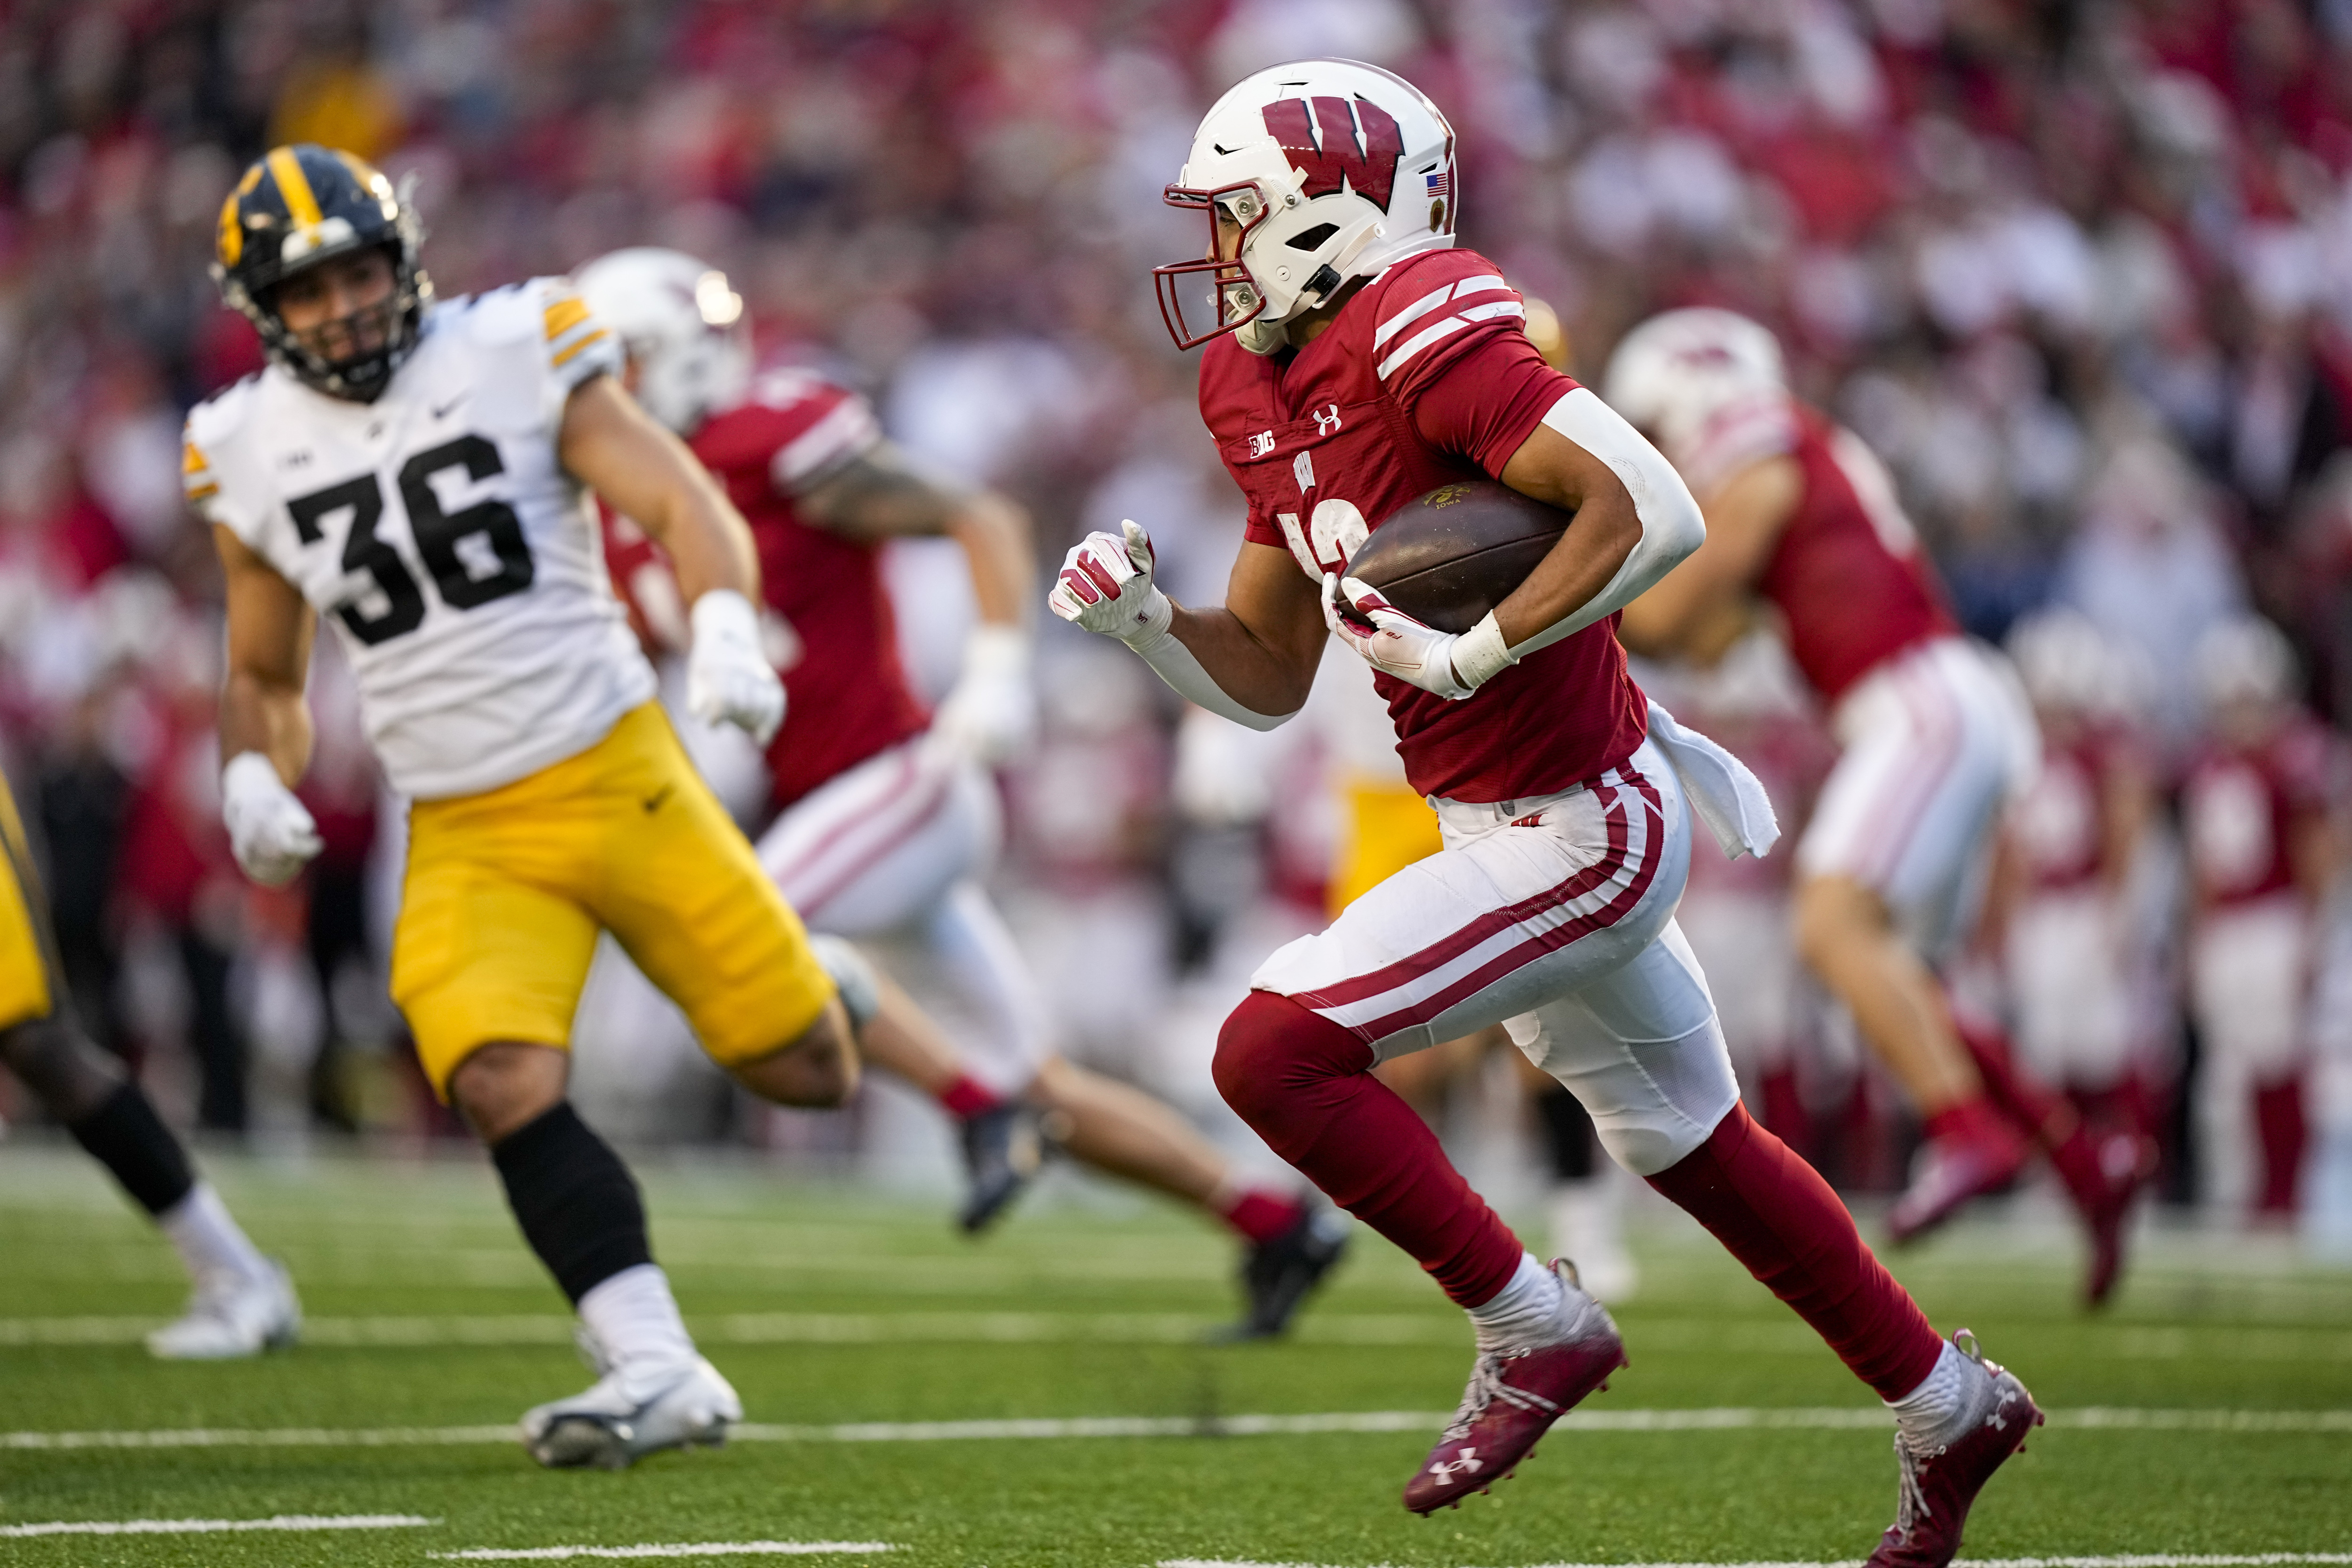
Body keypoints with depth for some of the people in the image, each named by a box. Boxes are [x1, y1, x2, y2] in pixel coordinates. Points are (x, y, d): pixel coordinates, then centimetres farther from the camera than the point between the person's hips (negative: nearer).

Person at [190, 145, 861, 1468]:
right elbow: (267, 677, 18)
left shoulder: (517, 356, -5)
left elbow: (684, 504, -11)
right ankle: (658, 1373, -21)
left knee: (807, 1072, 2)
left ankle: (822, 990, 40)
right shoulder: (253, 455, 5)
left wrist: (726, 625, -31)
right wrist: (255, 777, -4)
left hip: (621, 775, -2)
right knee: (505, 1086, -24)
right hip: (468, 842, 2)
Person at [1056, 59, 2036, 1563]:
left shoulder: (1420, 338, -21)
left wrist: (1473, 656, -26)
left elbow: (1656, 512, -29)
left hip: (1581, 835, -10)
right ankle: (1949, 1406, 36)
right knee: (1692, 1144, 21)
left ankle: (1535, 1328, -3)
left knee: (1275, 1050, -16)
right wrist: (1144, 615, -3)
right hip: (1522, 825, 10)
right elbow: (1271, 679, 14)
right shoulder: (1268, 394, 8)